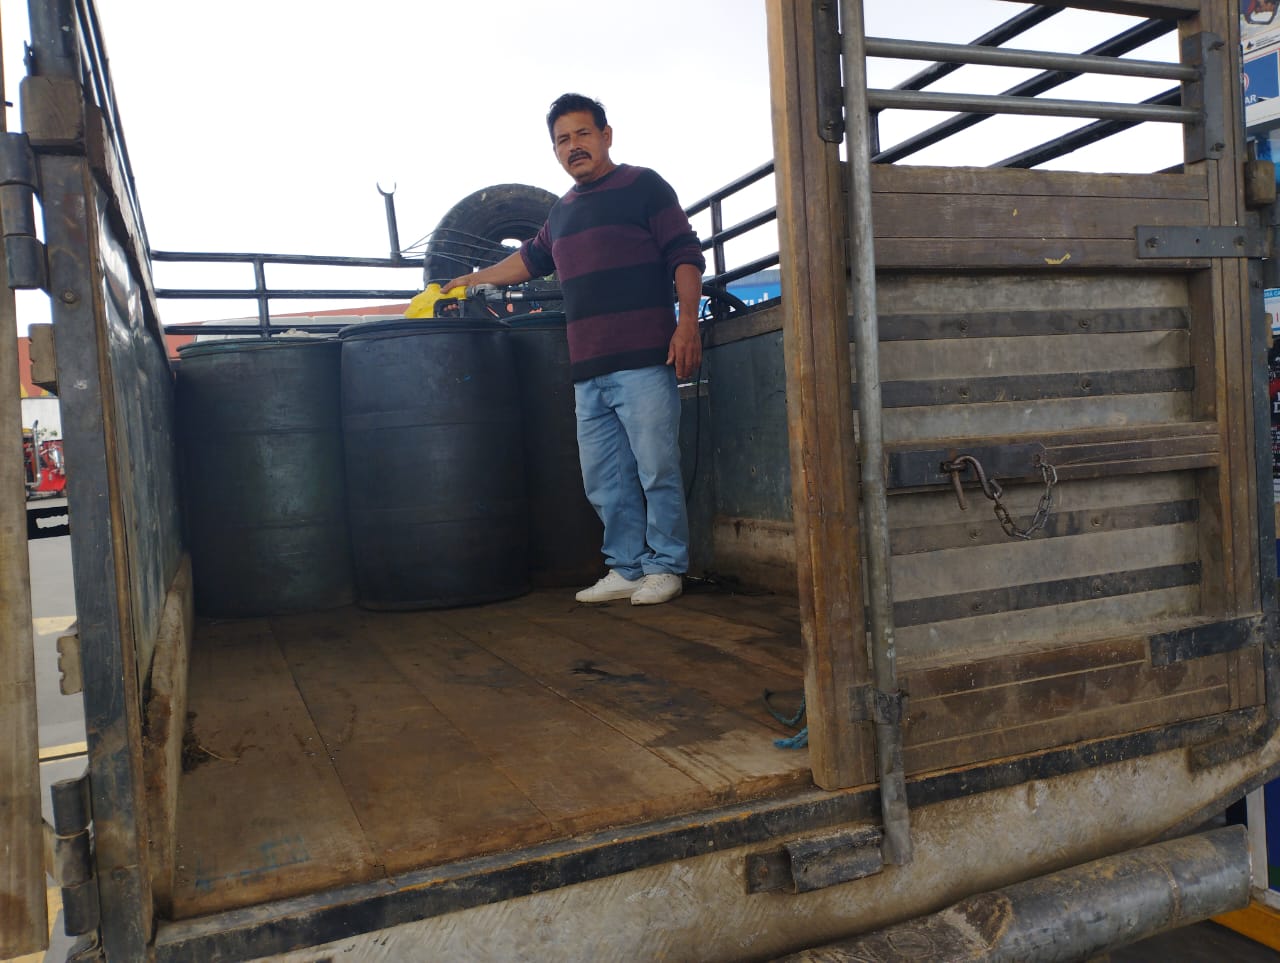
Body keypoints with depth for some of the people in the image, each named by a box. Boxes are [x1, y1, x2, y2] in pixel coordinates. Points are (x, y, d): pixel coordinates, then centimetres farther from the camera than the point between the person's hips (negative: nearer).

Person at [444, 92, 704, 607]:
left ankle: (666, 568, 7)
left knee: (657, 470, -5)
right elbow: (531, 258, 38)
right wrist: (474, 279, 37)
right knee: (604, 481, 6)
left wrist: (688, 322, -13)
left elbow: (686, 254, -2)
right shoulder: (563, 210, 23)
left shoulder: (643, 186, 4)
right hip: (588, 371, 7)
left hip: (643, 361, -7)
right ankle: (627, 569, 16)